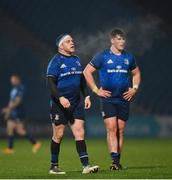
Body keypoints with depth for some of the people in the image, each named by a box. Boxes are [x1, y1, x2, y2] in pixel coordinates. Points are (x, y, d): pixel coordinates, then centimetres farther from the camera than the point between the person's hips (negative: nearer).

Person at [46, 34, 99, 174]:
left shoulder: (76, 60, 13)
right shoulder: (56, 61, -8)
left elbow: (82, 79, 23)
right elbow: (50, 82, -15)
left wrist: (86, 96, 14)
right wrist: (60, 98, -26)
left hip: (76, 103, 6)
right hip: (59, 104, -6)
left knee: (80, 132, -4)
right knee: (58, 135, 2)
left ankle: (86, 165, -8)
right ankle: (54, 166, 14)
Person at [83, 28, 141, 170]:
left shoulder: (129, 57, 9)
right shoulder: (103, 56, -3)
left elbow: (136, 73, 25)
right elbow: (87, 72, 0)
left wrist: (134, 88, 10)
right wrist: (96, 90, -4)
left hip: (124, 98, 4)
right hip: (108, 98, -4)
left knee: (120, 130, 5)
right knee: (111, 128, -13)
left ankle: (118, 161, 14)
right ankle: (114, 160, -19)